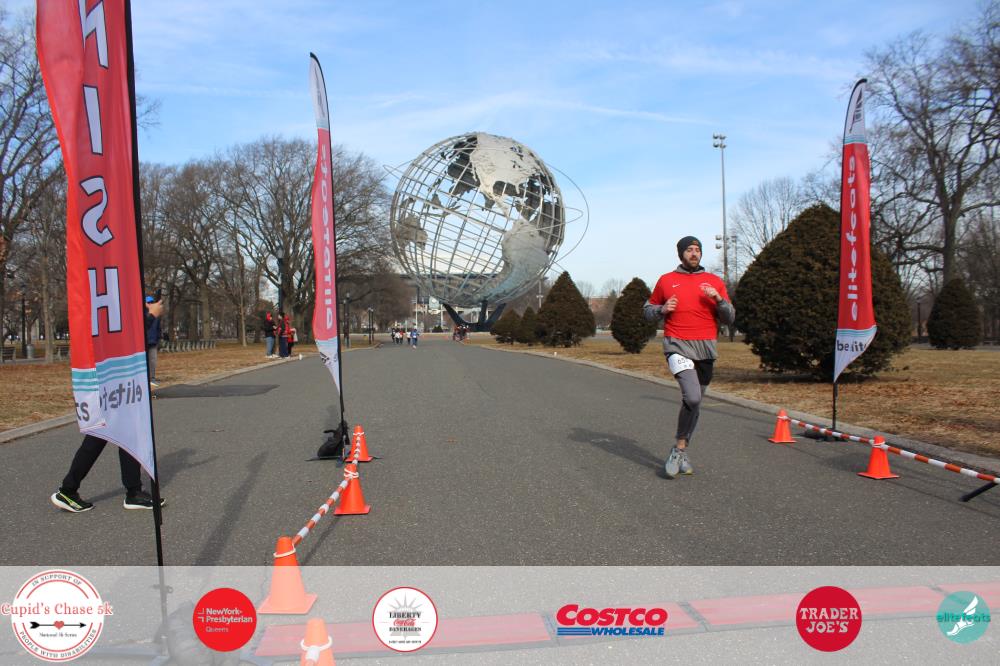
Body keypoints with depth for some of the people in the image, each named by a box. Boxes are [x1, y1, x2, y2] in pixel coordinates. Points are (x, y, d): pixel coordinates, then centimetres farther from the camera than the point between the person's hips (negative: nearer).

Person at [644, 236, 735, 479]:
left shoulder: (715, 282, 11)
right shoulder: (666, 281, 9)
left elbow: (729, 319, 9)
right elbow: (648, 310, 17)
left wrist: (718, 299, -9)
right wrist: (662, 309, -4)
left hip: (706, 349, 3)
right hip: (678, 345, -3)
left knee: (694, 402, 8)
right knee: (692, 397, -22)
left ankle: (681, 451, 23)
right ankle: (680, 448, -5)